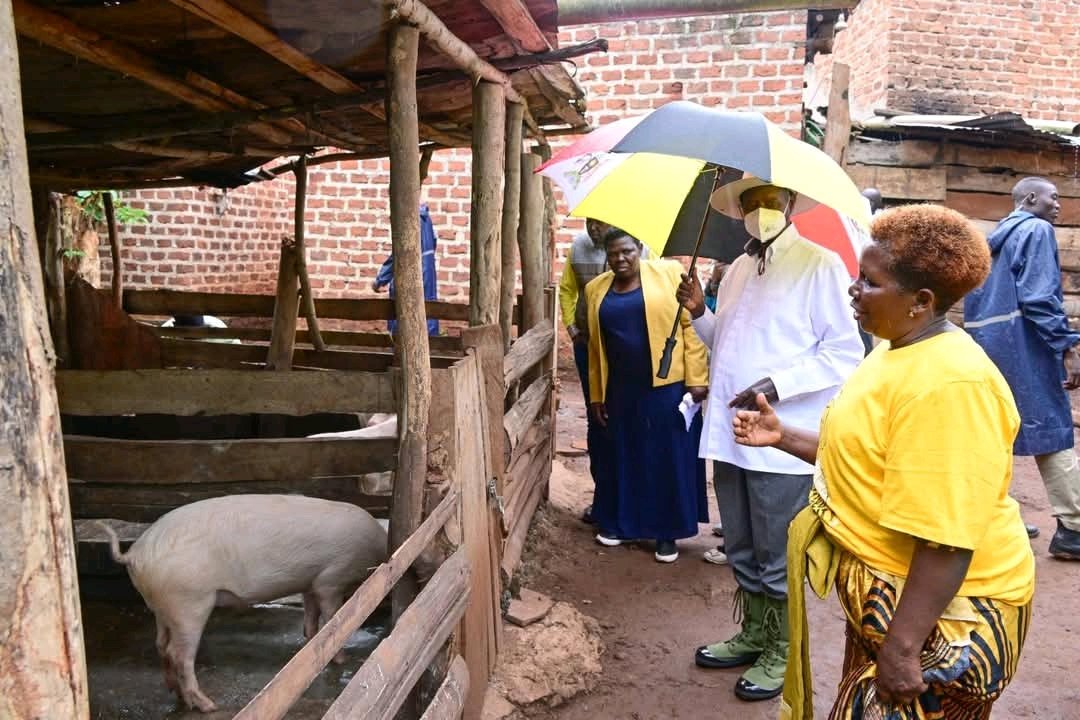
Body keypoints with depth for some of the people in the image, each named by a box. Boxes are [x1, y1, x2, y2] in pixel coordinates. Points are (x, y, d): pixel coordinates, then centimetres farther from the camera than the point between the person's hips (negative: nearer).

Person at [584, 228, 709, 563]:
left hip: (668, 384, -3)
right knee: (623, 455, 13)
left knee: (669, 457, 4)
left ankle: (667, 533, 16)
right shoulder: (596, 289, 7)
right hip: (621, 389, 4)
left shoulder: (669, 273, -4)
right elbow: (596, 346, 12)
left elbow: (691, 325, -7)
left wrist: (696, 378, -12)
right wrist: (596, 394, 11)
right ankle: (618, 523, 28)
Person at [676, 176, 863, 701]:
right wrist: (699, 313, 4)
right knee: (742, 552, 20)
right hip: (728, 433, 7)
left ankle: (781, 653, 28)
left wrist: (777, 385, -22)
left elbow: (845, 353, -13)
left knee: (776, 558, 8)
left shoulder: (820, 265, -9)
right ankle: (753, 636, 39)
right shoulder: (737, 270, 13)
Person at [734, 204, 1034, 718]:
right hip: (884, 594, 10)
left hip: (937, 614, -10)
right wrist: (784, 435, 8)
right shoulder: (896, 350, 6)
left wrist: (901, 648, -27)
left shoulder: (947, 383, -28)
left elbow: (947, 538, -30)